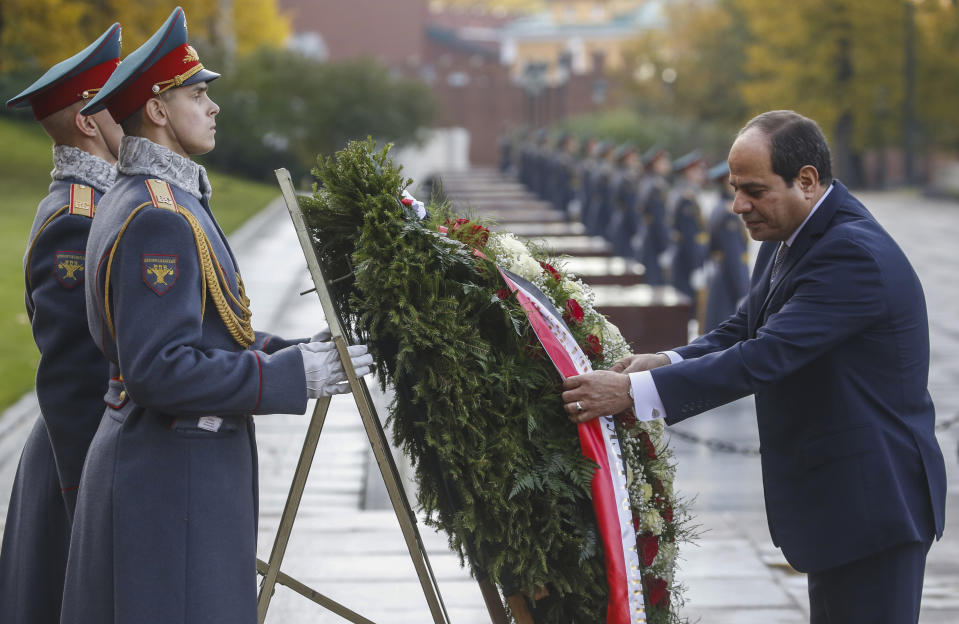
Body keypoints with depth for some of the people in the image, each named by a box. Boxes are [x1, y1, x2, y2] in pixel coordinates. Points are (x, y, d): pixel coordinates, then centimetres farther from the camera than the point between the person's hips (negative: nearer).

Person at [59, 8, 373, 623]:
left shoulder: (139, 201, 16)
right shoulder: (156, 218, -19)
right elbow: (158, 370, -26)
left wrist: (298, 349, 7)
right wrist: (294, 373, -21)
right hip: (172, 475, -11)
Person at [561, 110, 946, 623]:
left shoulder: (854, 254, -25)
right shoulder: (787, 238, 8)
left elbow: (765, 357, -31)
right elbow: (741, 332, 9)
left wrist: (635, 391, -32)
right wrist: (667, 363, -12)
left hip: (872, 501, -10)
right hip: (834, 498, 10)